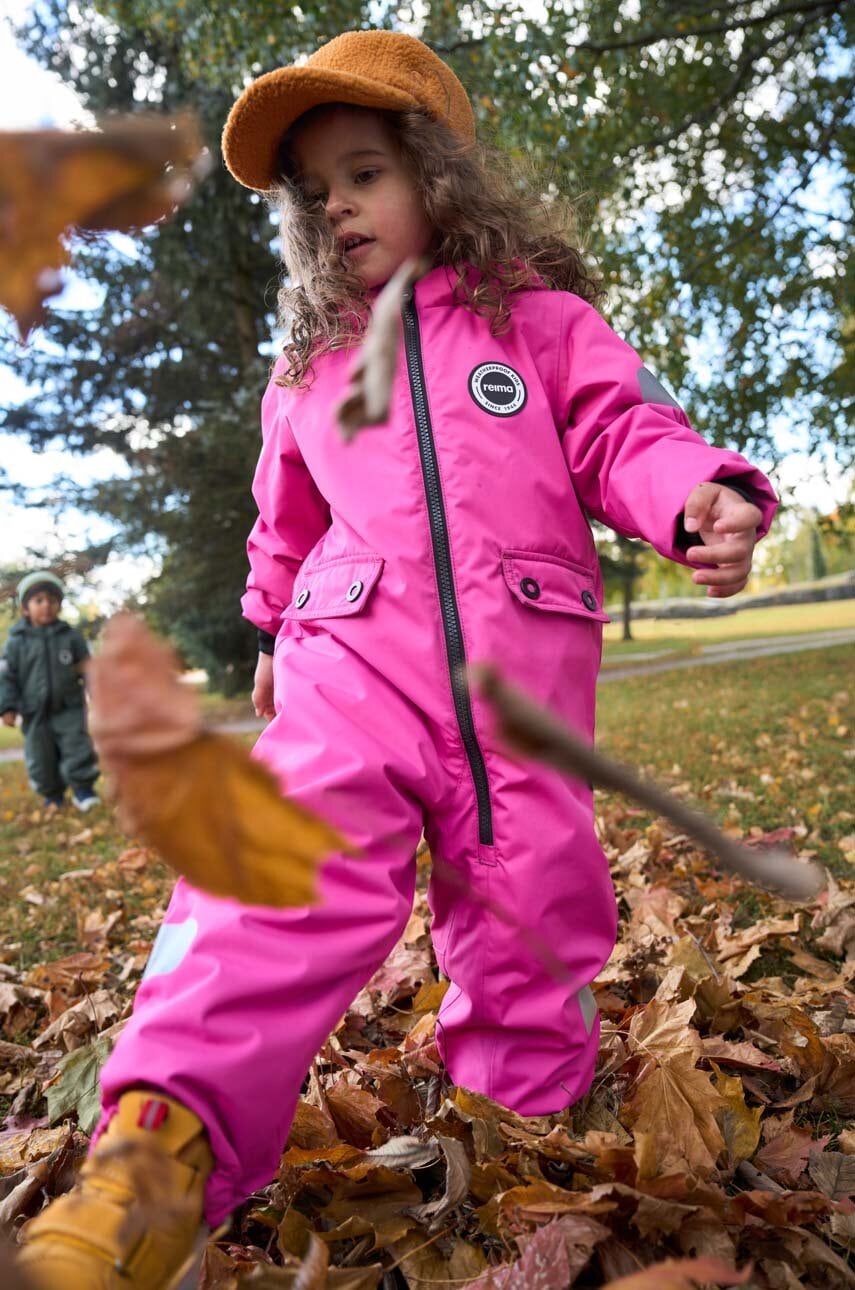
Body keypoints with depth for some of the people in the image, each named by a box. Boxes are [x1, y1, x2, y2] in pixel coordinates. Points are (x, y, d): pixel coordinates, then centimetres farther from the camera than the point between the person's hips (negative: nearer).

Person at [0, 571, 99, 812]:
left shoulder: (71, 636, 0)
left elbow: (88, 670, 4)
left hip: (69, 709, -1)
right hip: (35, 714, 1)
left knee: (78, 751, -5)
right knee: (41, 759, 8)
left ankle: (83, 789, 8)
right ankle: (52, 796, 24)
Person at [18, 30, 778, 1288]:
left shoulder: (539, 317, 14)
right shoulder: (307, 371, 22)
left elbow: (624, 432, 5)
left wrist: (701, 495, -16)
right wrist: (273, 631, 39)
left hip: (523, 659, 0)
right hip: (357, 655, 1)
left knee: (529, 907, 3)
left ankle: (523, 1119, 23)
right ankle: (165, 1136, -25)